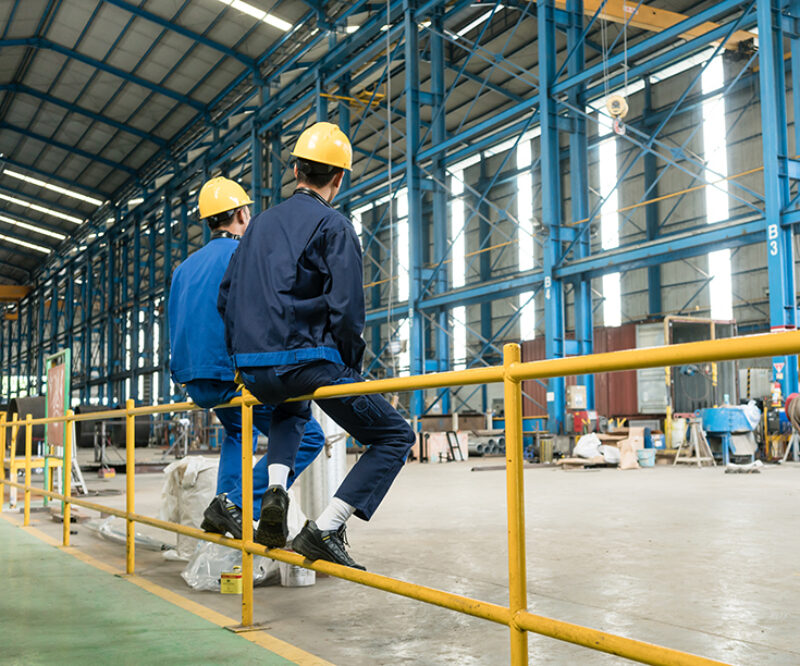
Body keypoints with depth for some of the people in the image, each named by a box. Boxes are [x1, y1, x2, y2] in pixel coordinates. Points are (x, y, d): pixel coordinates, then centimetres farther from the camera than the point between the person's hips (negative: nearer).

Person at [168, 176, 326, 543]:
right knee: (308, 437, -2)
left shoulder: (185, 266, 17)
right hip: (232, 377, -8)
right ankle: (235, 505, -12)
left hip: (194, 384, 8)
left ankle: (224, 503, 18)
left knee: (237, 430, 35)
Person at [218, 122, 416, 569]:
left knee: (294, 411, 40)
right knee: (395, 437, 4)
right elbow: (346, 308, -14)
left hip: (253, 372, 7)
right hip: (306, 361, -7)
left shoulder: (261, 223, 17)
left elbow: (226, 298, 19)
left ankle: (275, 487, 14)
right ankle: (324, 530, -10)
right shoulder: (333, 225, -4)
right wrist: (352, 370, 0)